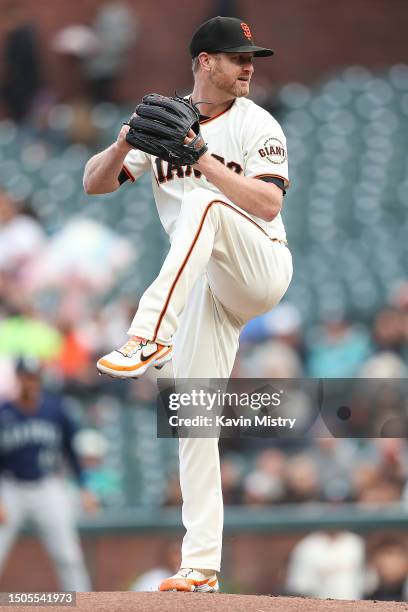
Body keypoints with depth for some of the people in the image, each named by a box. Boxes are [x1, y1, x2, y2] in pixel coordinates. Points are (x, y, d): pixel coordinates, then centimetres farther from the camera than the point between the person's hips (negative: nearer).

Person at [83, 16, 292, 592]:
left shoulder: (256, 125, -5)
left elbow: (268, 204, -18)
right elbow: (94, 182, 3)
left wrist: (202, 159, -23)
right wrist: (124, 145, -17)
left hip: (262, 268, -5)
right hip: (205, 286, 5)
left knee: (204, 205, -34)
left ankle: (150, 337, -44)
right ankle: (201, 566, -1)